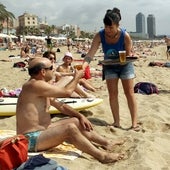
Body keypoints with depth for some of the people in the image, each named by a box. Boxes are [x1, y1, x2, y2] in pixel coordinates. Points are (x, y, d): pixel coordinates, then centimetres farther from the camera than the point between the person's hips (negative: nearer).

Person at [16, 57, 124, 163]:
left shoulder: (41, 87, 11)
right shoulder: (35, 85, -21)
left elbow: (61, 106, 15)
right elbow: (66, 92, -20)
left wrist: (80, 116, 3)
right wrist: (77, 77, -2)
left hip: (43, 130, 10)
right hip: (32, 139, -10)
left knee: (76, 121, 10)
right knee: (70, 128, -26)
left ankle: (106, 143, 18)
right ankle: (102, 156, -18)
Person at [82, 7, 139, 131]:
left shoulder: (125, 36, -27)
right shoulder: (100, 36, -23)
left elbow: (129, 54, -16)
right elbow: (91, 53, -31)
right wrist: (84, 65, -48)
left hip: (125, 65, -2)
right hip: (109, 66, 2)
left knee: (129, 93, -1)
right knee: (113, 93, 1)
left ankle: (134, 123, 3)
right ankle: (117, 122, 9)